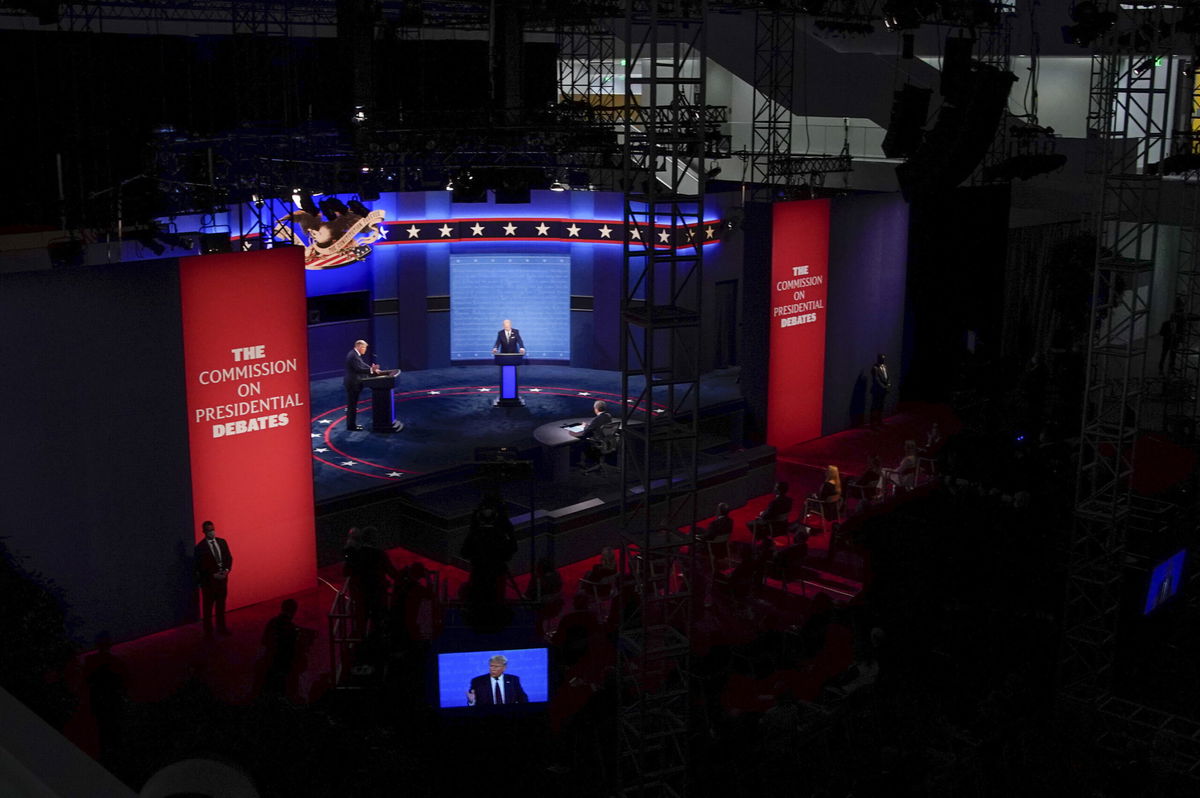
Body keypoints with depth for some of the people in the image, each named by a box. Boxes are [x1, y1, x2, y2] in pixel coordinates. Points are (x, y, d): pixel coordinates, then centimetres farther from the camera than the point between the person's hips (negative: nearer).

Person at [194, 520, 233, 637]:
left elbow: (229, 558, 7)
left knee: (221, 604, 15)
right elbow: (200, 566, -12)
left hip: (222, 578, 5)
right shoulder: (200, 547, -12)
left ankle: (221, 627, 28)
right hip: (209, 580, -5)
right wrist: (214, 575, -17)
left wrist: (226, 570, -9)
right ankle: (208, 631, 15)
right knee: (208, 607, 6)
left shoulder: (222, 542, 4)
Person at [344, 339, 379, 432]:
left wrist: (372, 369, 1)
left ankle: (351, 424, 24)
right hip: (352, 383, -11)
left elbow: (362, 364, 13)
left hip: (353, 383, 11)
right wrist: (371, 370, -29)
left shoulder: (355, 355, 12)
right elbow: (358, 368, -26)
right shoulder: (353, 355, -20)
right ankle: (351, 426, 2)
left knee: (352, 405, 16)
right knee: (352, 405, -4)